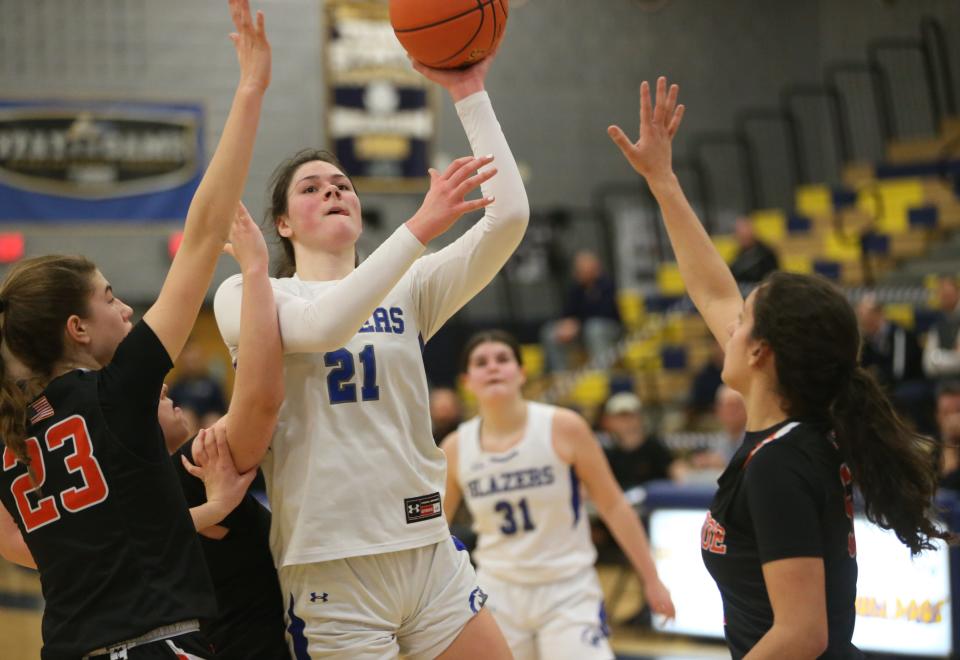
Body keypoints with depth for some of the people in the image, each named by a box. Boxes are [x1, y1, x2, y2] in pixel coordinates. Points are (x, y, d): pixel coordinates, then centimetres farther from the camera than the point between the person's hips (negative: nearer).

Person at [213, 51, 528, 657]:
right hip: (331, 565, -4)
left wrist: (469, 94, -2)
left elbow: (508, 216, -2)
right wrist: (419, 227, -23)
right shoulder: (247, 296, 2)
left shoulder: (408, 290, 11)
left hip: (429, 549, 4)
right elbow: (322, 325, -21)